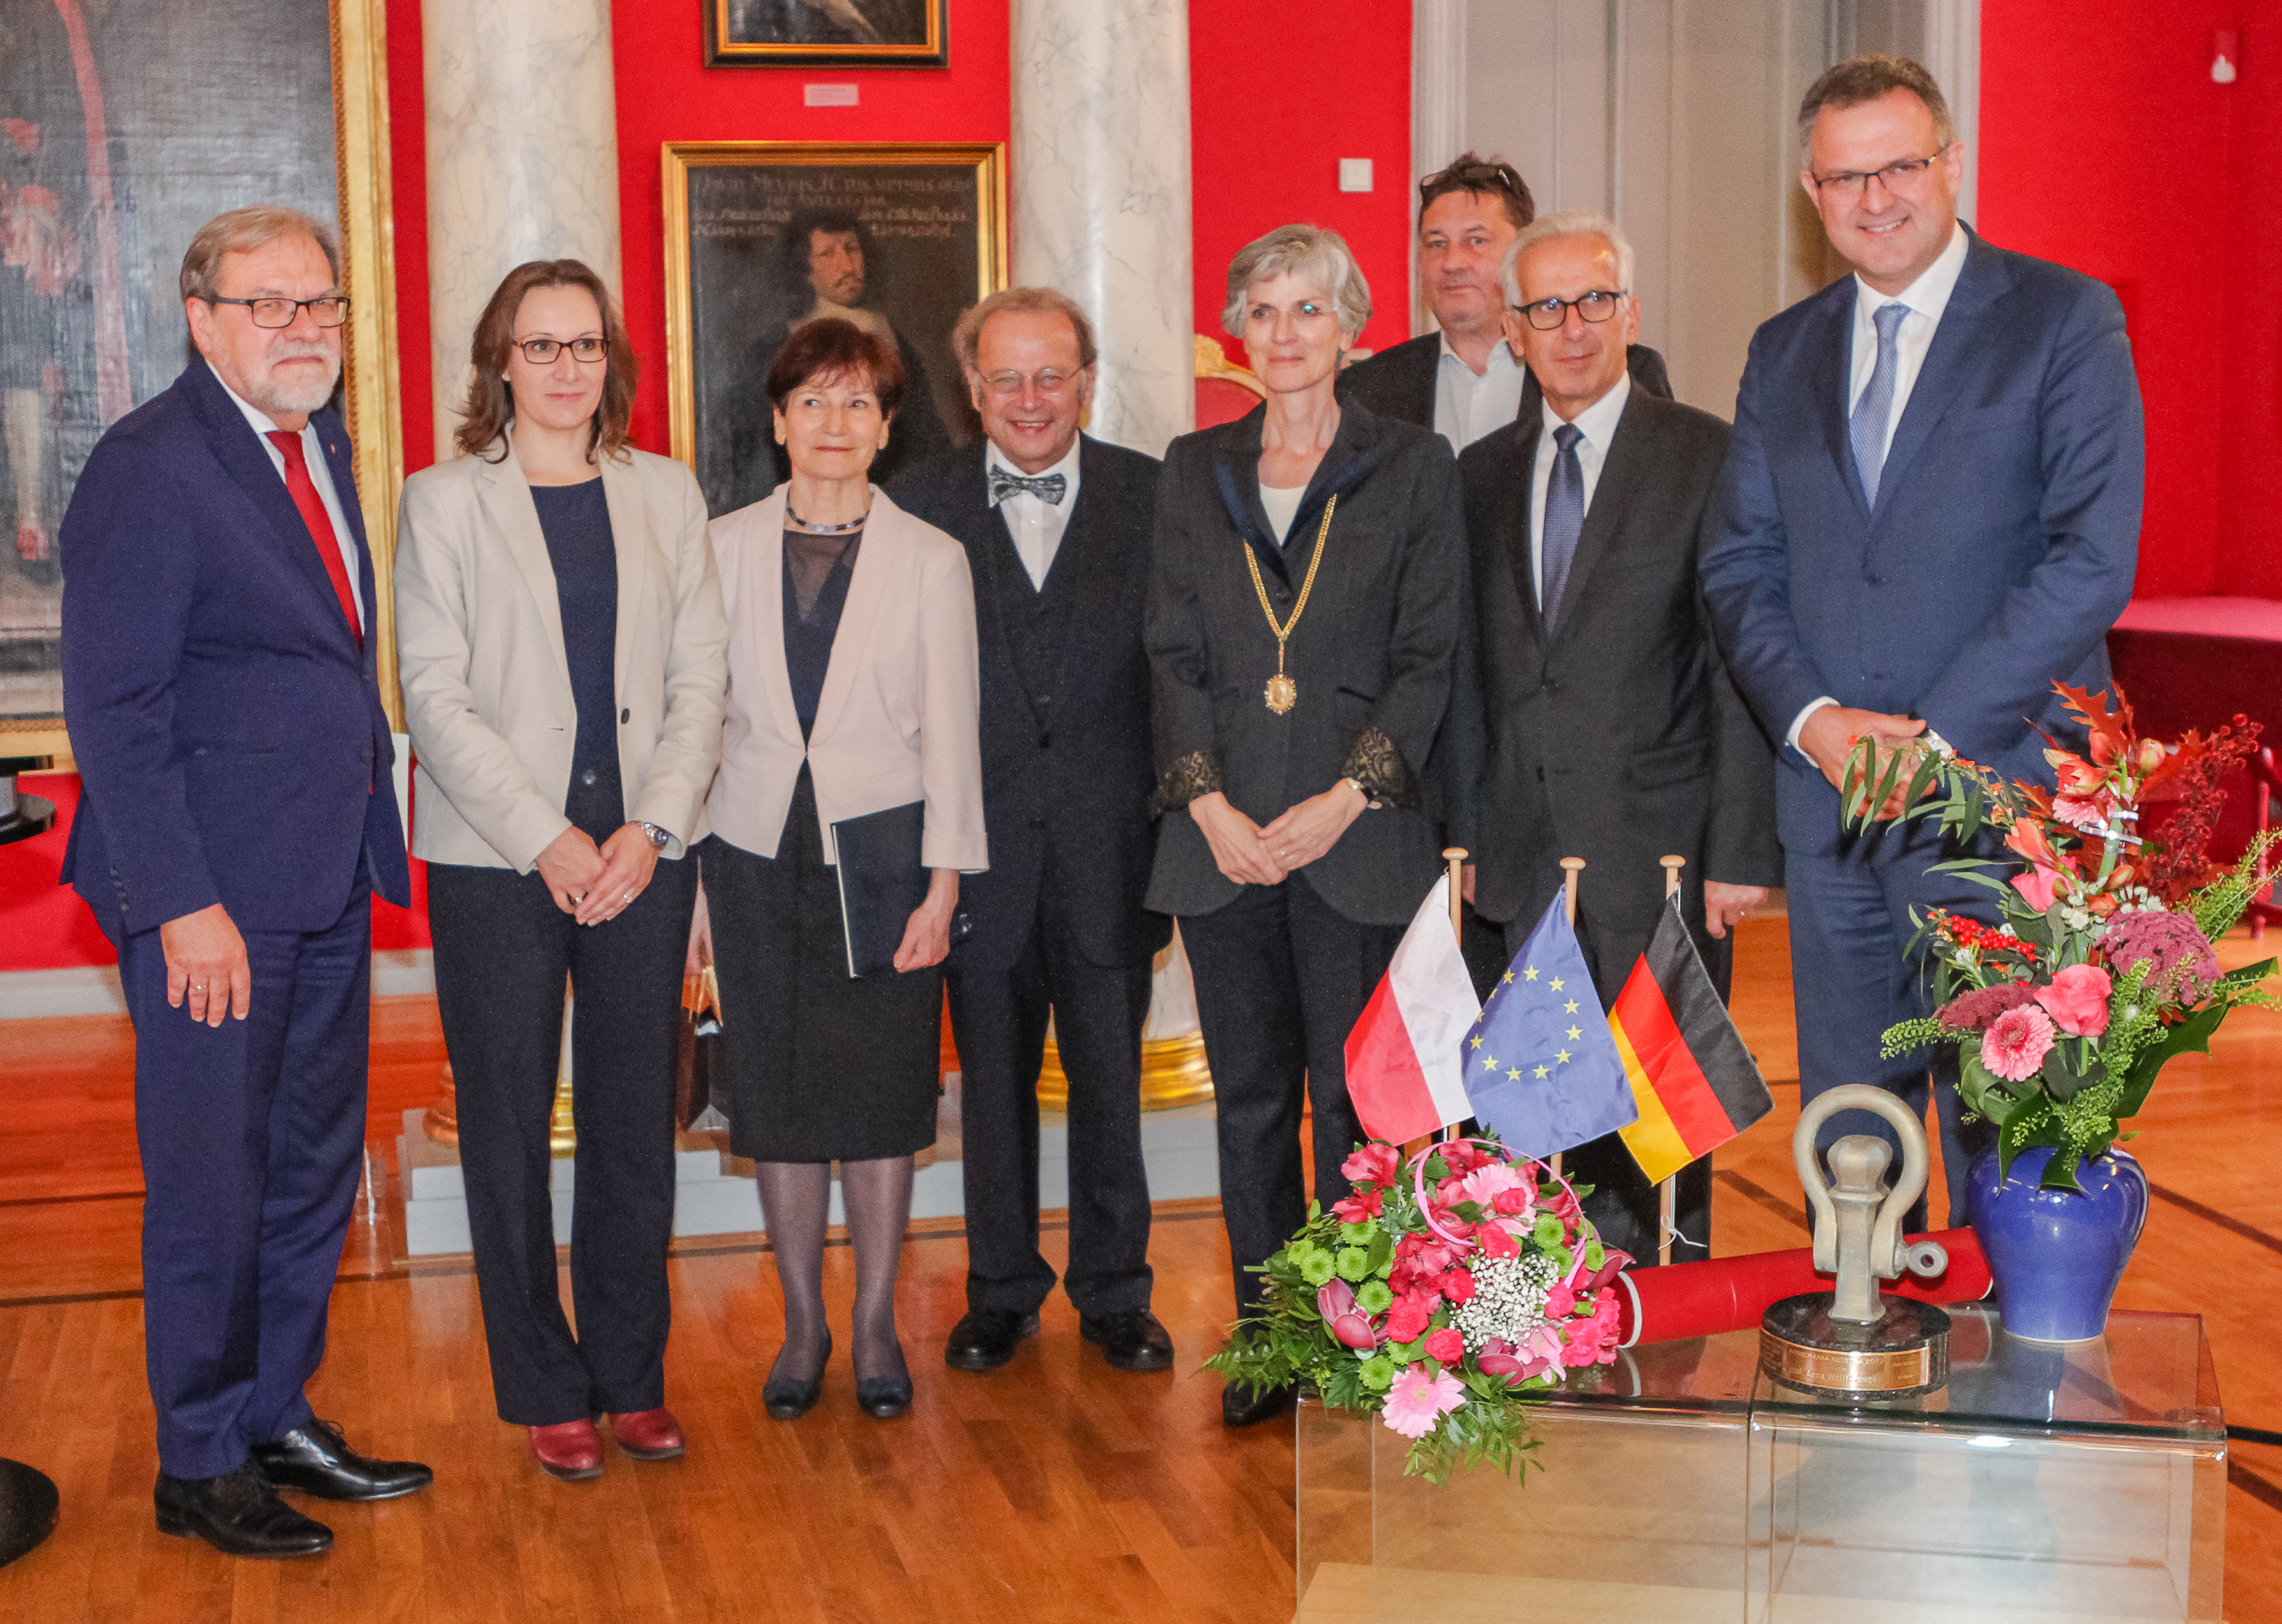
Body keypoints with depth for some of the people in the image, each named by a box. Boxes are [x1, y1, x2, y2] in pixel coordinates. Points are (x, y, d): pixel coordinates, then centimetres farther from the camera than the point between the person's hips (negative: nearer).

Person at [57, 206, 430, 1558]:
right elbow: (114, 711, -16)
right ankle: (200, 1465, 19)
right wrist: (184, 906, -19)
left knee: (315, 1173, 16)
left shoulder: (320, 445, 13)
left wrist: (370, 836, 8)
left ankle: (281, 1419, 31)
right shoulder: (151, 467, -12)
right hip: (214, 897, -8)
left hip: (328, 886, 8)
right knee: (211, 1188, 3)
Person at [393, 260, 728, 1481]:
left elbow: (700, 674, 6)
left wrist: (652, 827, -7)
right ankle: (545, 1391, 17)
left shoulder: (665, 494, 10)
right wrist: (546, 839, -12)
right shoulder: (442, 502, 2)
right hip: (495, 865, -2)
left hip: (643, 855, 2)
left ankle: (633, 1377, 19)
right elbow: (434, 699, -4)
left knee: (637, 1123, 5)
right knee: (509, 1130, 4)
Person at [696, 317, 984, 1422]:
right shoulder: (725, 548, 5)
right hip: (756, 855, 2)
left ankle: (876, 1327, 19)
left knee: (879, 1097, 4)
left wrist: (942, 887, -6)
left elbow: (950, 733, 0)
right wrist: (688, 875, 2)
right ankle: (802, 1325, 22)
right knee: (775, 1097, 7)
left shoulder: (931, 561, 1)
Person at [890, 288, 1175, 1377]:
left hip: (1109, 844, 0)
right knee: (992, 1082, 11)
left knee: (1111, 1080, 9)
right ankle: (1001, 1292, 26)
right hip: (980, 847, 1)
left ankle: (1114, 1294, 24)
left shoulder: (1150, 498, 2)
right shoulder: (922, 506, 3)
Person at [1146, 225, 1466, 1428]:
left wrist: (1346, 799, -12)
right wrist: (1210, 804, -6)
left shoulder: (1413, 466, 4)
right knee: (1251, 1100, 8)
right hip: (1223, 838, 3)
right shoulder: (1193, 472, 12)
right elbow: (1173, 653, 8)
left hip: (1360, 837, -2)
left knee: (1355, 1102, 1)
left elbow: (1429, 658, -1)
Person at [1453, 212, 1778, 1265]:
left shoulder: (1709, 458, -2)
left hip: (1659, 861, -4)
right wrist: (1463, 834, 7)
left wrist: (1739, 853, -10)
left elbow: (1740, 667, -5)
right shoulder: (1482, 474, 12)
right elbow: (1469, 671, 13)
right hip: (1523, 863, 4)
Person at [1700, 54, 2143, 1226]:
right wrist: (1812, 719, -8)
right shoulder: (1782, 352, 14)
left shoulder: (2064, 318, -1)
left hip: (2001, 789, -4)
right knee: (1848, 1131, 13)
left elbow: (2093, 559, -10)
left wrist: (1932, 734, -15)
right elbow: (1737, 563, 10)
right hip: (1829, 793, 5)